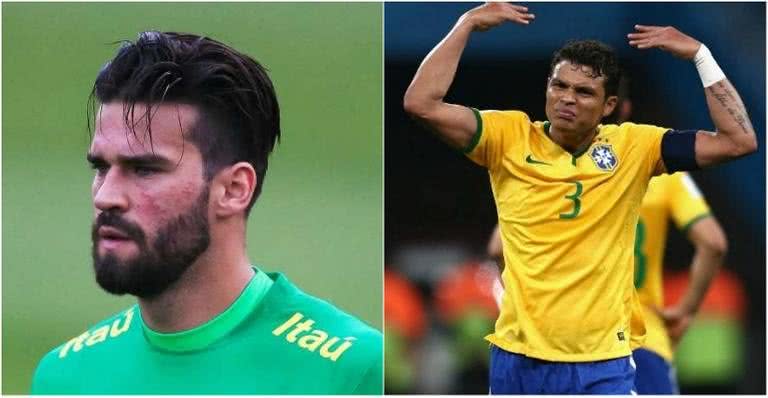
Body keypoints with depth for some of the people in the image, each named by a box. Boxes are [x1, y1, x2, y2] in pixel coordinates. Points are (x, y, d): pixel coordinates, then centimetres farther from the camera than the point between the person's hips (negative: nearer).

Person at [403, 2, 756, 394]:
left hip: (603, 365, -1)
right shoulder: (510, 137, 1)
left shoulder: (633, 147, 2)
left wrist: (699, 54, -4)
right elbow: (421, 104, -8)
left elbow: (739, 141, -1)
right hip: (517, 359, 1)